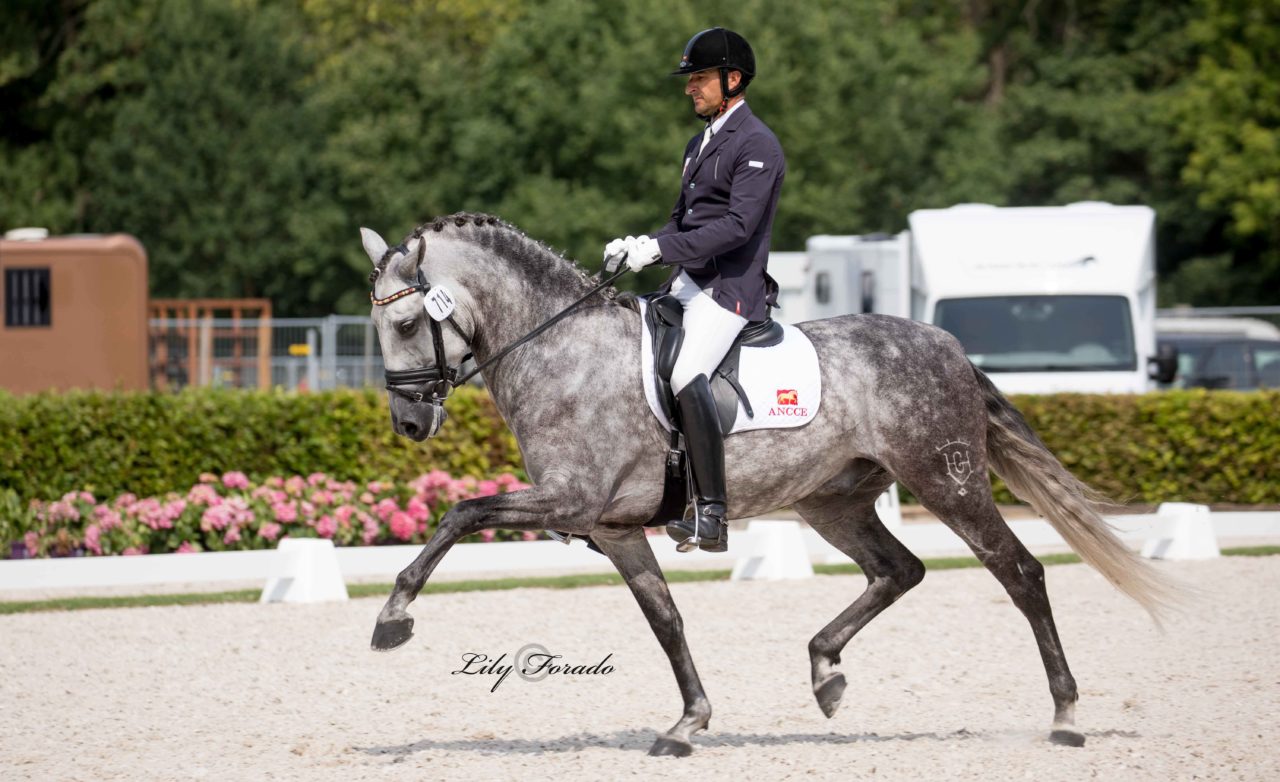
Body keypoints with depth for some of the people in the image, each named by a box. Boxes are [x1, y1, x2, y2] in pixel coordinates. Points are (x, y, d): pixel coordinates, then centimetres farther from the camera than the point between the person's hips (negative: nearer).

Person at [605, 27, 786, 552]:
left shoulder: (757, 146, -9)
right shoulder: (701, 144, 21)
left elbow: (737, 225, -20)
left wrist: (662, 248, -23)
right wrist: (640, 247, 4)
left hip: (730, 289, -10)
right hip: (687, 283, 10)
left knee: (686, 377, -28)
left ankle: (712, 514, -31)